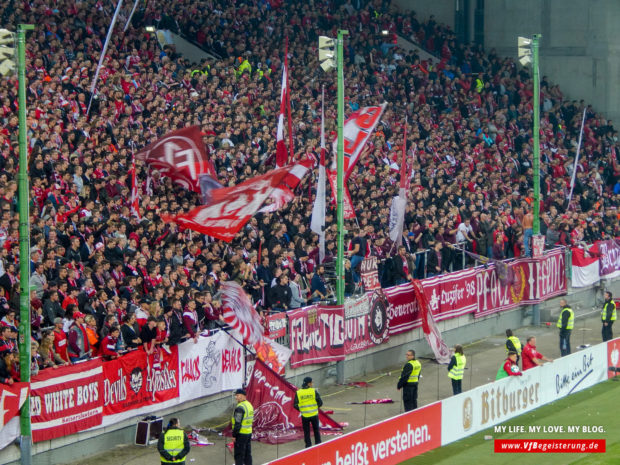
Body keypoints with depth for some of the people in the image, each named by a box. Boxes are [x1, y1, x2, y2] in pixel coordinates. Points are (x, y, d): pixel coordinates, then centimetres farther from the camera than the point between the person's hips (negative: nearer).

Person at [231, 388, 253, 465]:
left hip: (241, 433, -9)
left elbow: (238, 423, -21)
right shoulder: (249, 405, 10)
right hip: (249, 432, 9)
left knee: (239, 455, -5)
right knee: (247, 454, 13)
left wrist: (234, 435, -16)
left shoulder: (240, 407, -19)